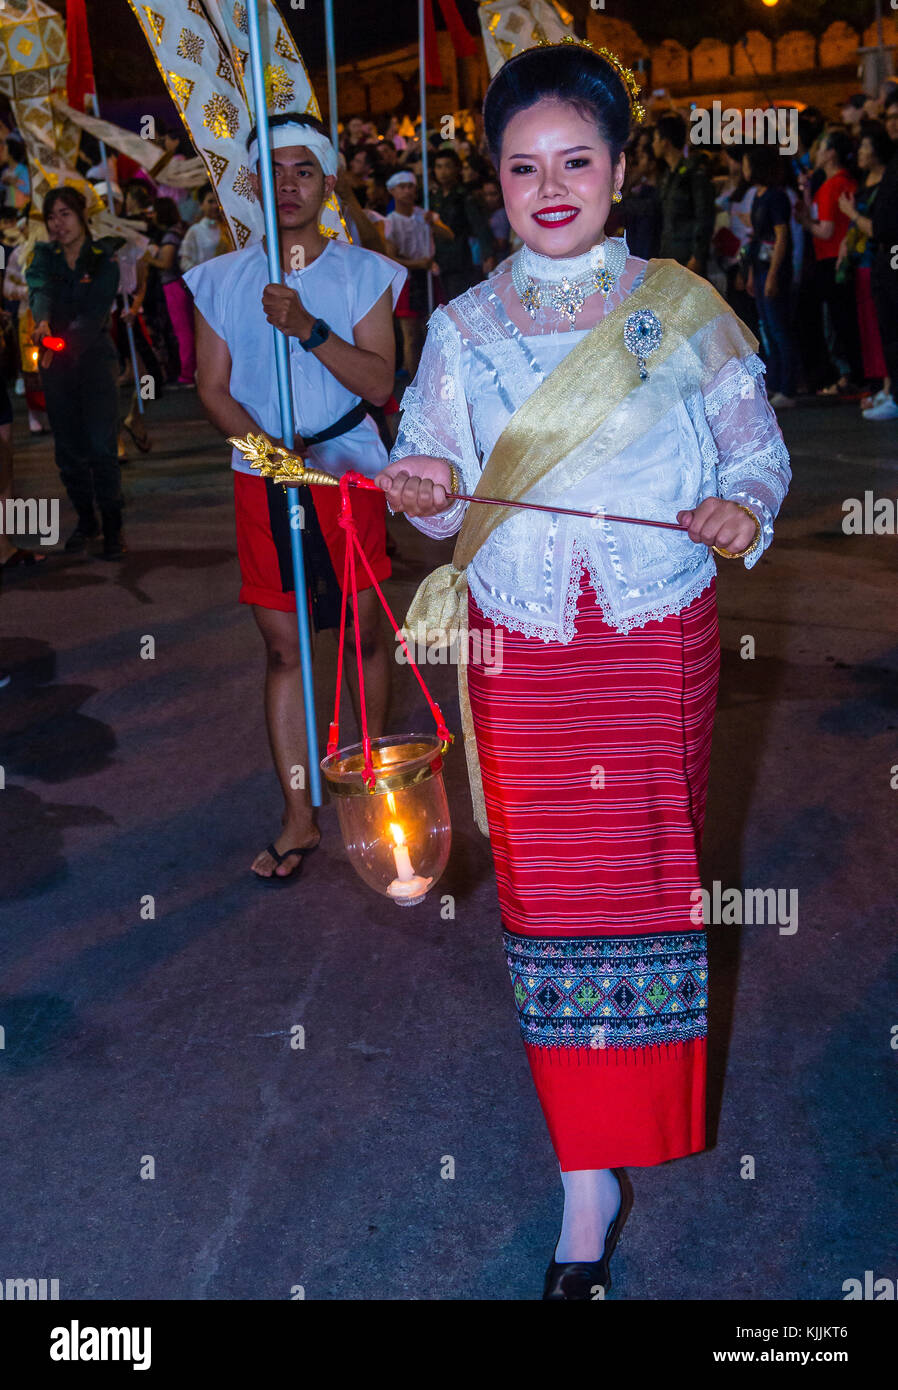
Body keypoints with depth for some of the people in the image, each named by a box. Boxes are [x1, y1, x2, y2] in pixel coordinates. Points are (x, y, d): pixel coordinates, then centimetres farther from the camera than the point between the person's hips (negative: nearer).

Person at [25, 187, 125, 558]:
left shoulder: (104, 258, -1)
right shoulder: (44, 256, 7)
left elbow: (95, 311, -13)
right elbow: (39, 291, -14)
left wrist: (67, 343, -29)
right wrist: (42, 321, -36)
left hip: (94, 354, -3)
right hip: (55, 362, 3)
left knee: (101, 444, -11)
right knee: (68, 446, 6)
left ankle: (112, 526, -3)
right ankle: (86, 519, 20)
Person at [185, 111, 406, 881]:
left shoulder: (364, 272, 2)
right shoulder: (221, 280, 5)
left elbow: (379, 383, -8)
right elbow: (213, 389, 2)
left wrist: (309, 328, -21)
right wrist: (271, 448, -14)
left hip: (349, 469, 0)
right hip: (263, 479, 1)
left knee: (364, 630, 6)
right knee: (283, 645, 1)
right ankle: (299, 817, 8)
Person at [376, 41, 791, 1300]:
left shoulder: (683, 309, 1)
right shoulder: (463, 329, 5)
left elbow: (758, 450, 6)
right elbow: (442, 499, 7)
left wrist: (744, 508, -16)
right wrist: (427, 493, -16)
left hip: (661, 641, 0)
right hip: (522, 654, 1)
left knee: (652, 877, 8)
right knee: (555, 898, 3)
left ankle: (648, 1111, 36)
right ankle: (590, 1184, 18)